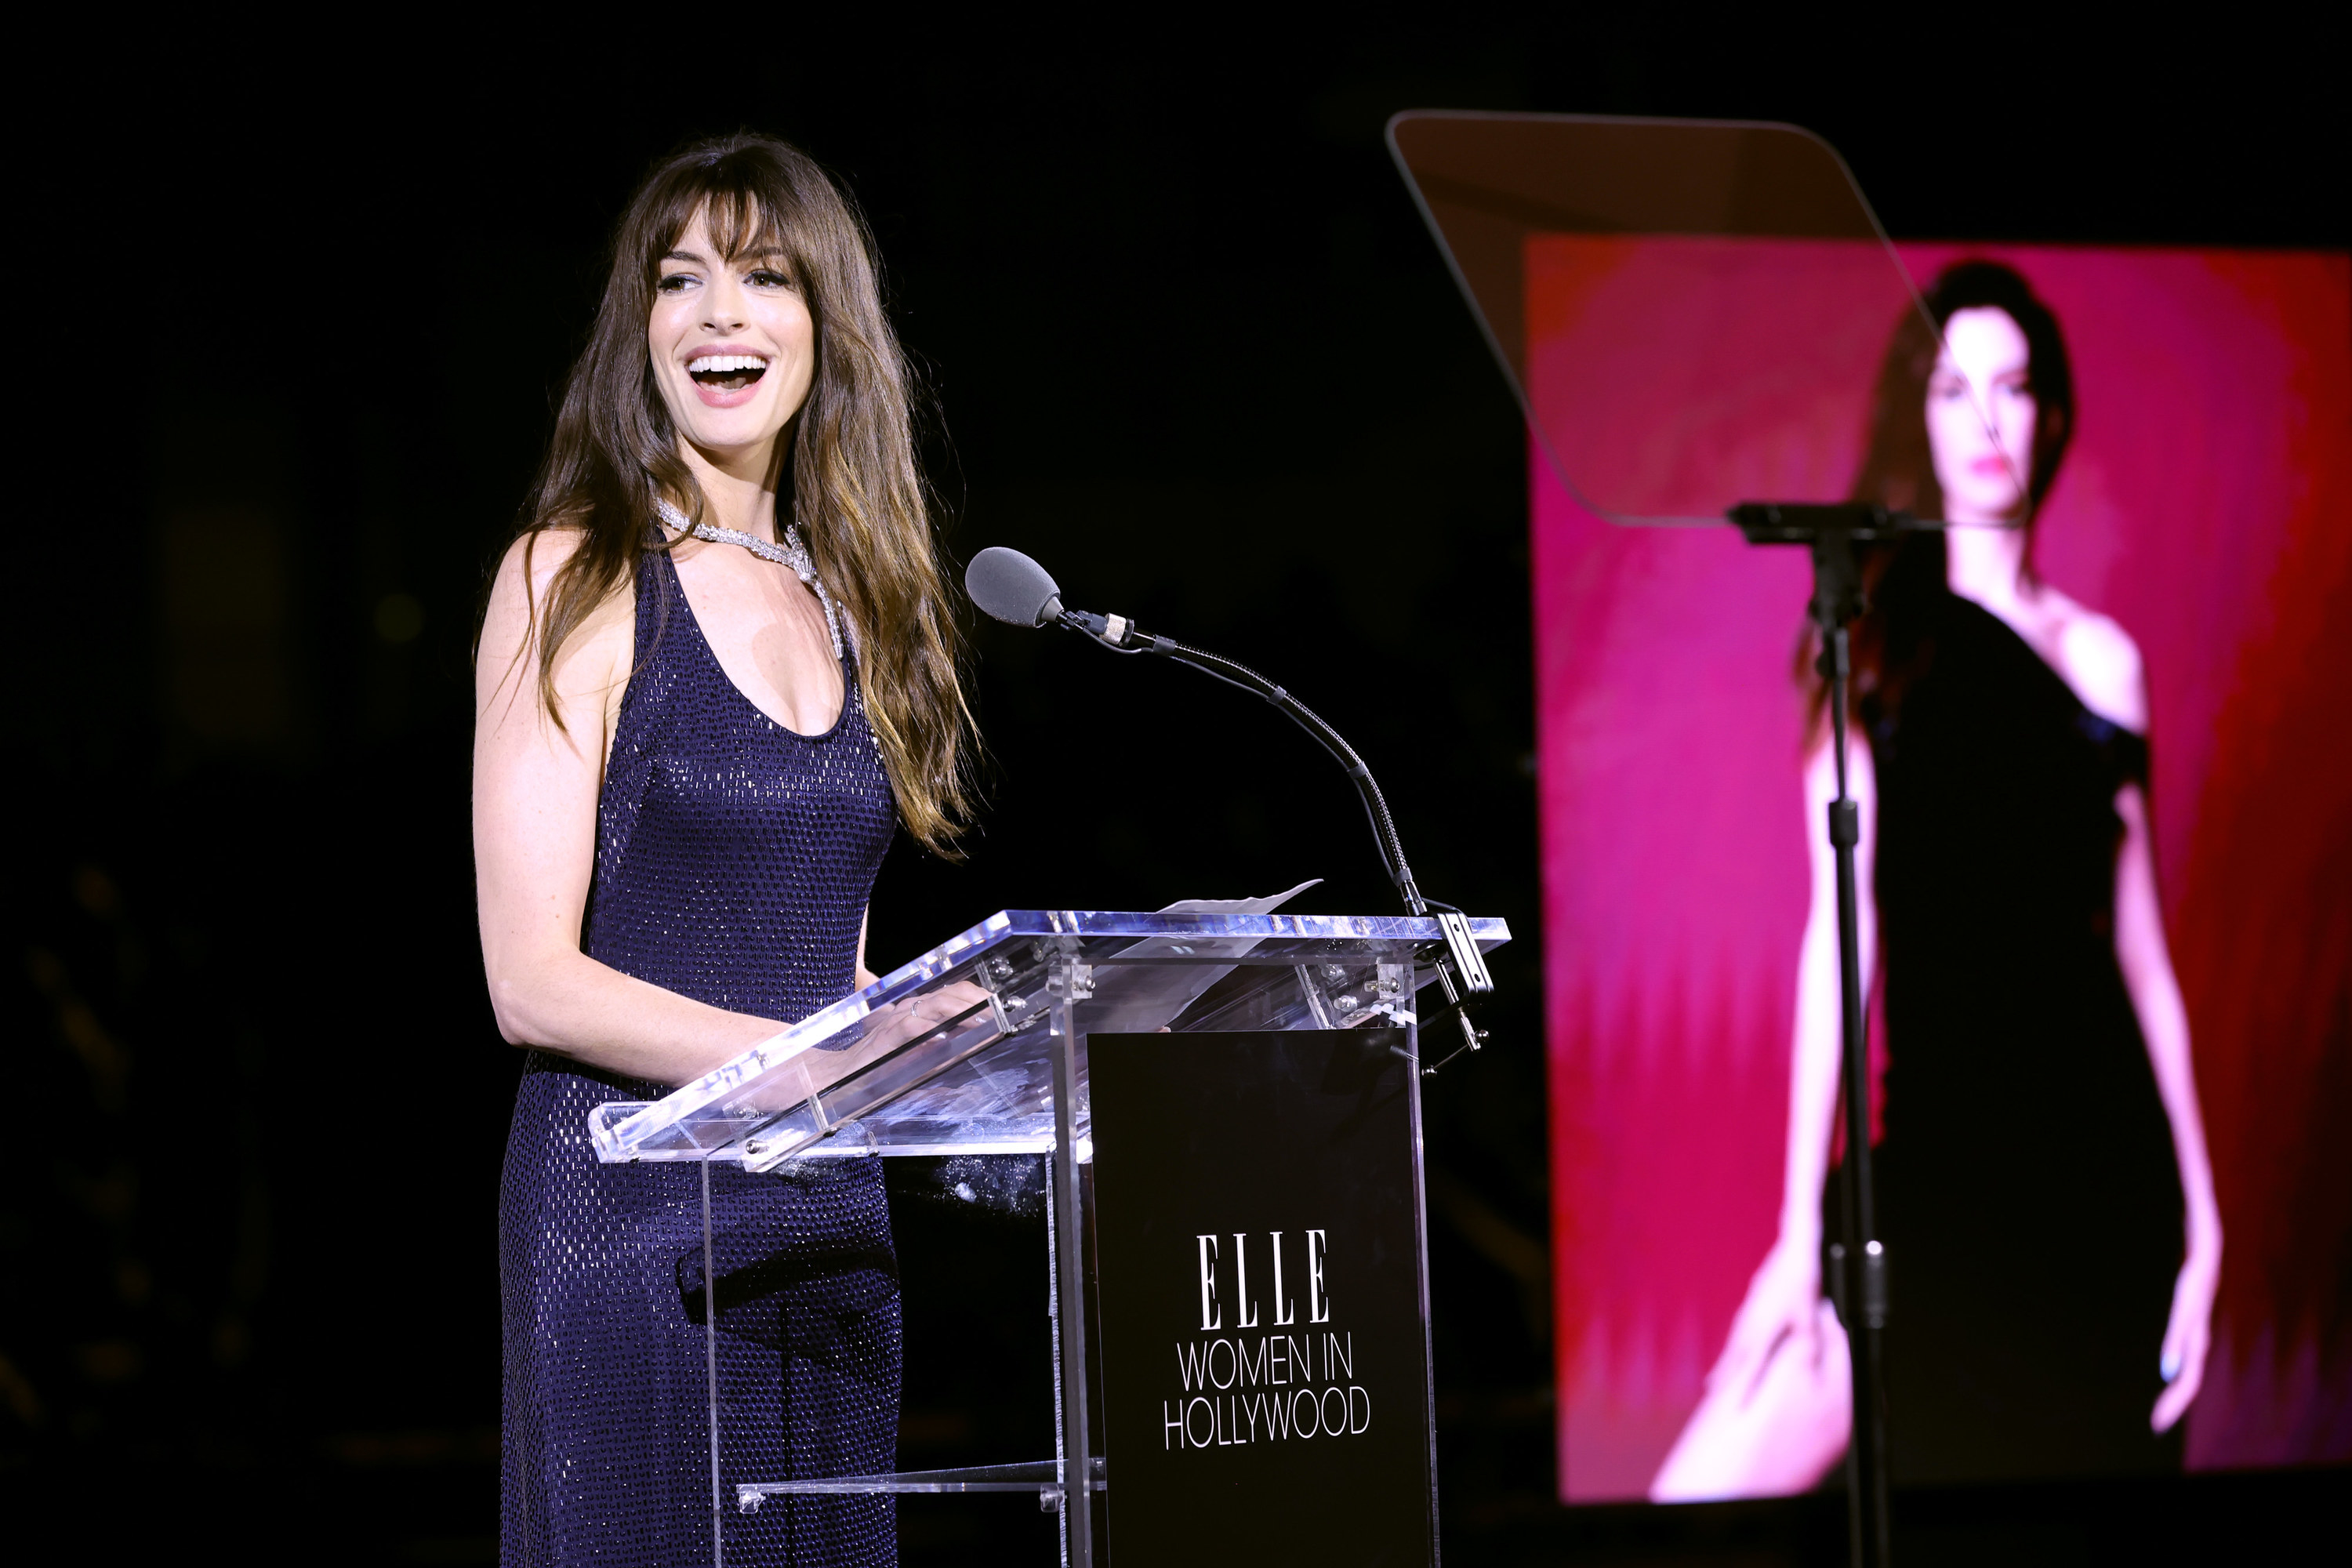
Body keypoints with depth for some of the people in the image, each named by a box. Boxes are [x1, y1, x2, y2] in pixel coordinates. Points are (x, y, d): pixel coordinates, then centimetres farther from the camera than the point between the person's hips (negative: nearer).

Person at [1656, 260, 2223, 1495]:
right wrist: (1802, 1228, -9)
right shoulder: (1881, 636, 4)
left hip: (2107, 1162, 3)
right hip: (1939, 1152, -2)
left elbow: (2144, 954, 12)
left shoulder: (2102, 655, 12)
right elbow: (1842, 928, -3)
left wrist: (2202, 1221, 7)